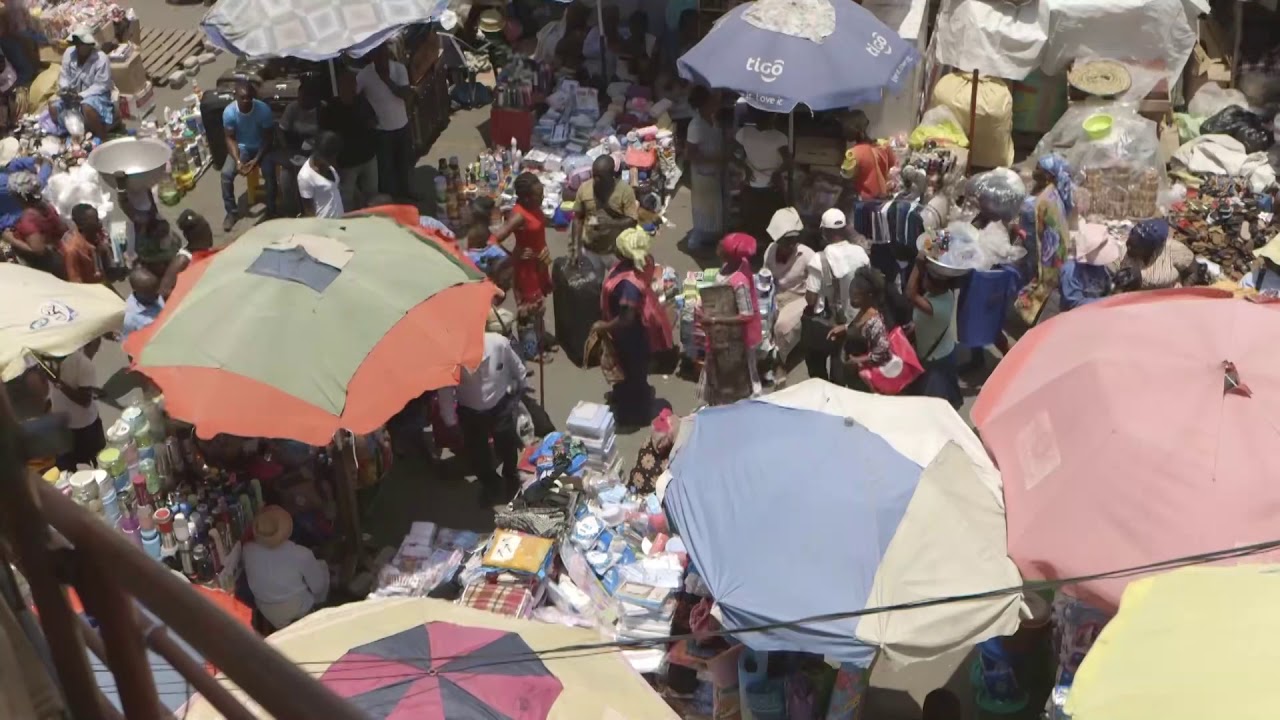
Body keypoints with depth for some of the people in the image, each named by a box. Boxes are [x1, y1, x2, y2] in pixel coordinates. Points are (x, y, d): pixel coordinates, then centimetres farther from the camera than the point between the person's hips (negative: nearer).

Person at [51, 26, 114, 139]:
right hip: (73, 94, 6)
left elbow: (101, 86, -20)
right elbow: (64, 76, 4)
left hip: (96, 95, -6)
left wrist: (81, 96, -28)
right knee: (53, 106, -14)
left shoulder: (101, 59, -20)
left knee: (87, 108, -38)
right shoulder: (69, 53, -5)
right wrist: (64, 89, -19)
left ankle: (102, 140, -24)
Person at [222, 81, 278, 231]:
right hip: (241, 147, 1)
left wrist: (256, 160, -25)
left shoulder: (263, 109, -23)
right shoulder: (229, 112, -19)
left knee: (269, 173, -28)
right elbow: (230, 138, -10)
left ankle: (271, 211, -9)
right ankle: (231, 212, -3)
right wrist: (238, 161, -25)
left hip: (261, 147, -1)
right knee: (226, 173, -21)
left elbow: (267, 138, -14)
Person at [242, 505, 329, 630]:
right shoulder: (301, 555, -33)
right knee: (322, 566, 19)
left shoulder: (247, 551, -24)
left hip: (267, 613, 3)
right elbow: (318, 587, -15)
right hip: (298, 611, -3)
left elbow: (250, 579, -2)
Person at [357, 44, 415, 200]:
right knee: (385, 168, 7)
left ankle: (405, 193, 46)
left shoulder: (399, 68, -12)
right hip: (381, 130, -3)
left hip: (402, 126, 3)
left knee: (404, 164, 22)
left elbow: (407, 95, -19)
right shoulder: (364, 74, -20)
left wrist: (387, 80, -25)